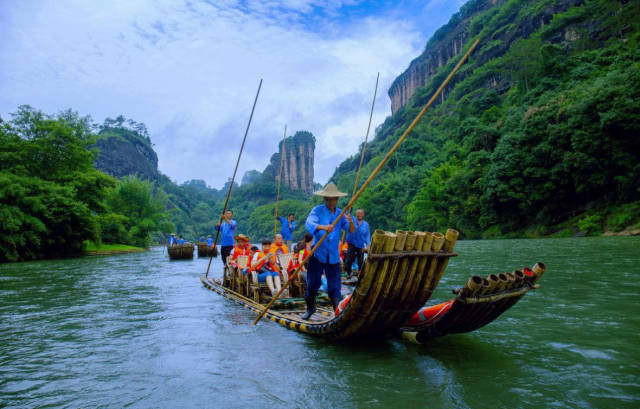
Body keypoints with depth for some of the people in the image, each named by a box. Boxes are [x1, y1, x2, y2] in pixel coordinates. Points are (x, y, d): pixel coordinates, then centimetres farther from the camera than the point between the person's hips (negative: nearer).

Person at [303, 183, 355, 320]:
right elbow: (309, 224, -21)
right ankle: (310, 308, 26)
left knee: (335, 284, 1)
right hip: (317, 253, -2)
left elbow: (351, 231, -5)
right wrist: (323, 227, -40)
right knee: (312, 283, 5)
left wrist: (351, 222, -29)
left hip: (333, 255, 2)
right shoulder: (317, 210, -3)